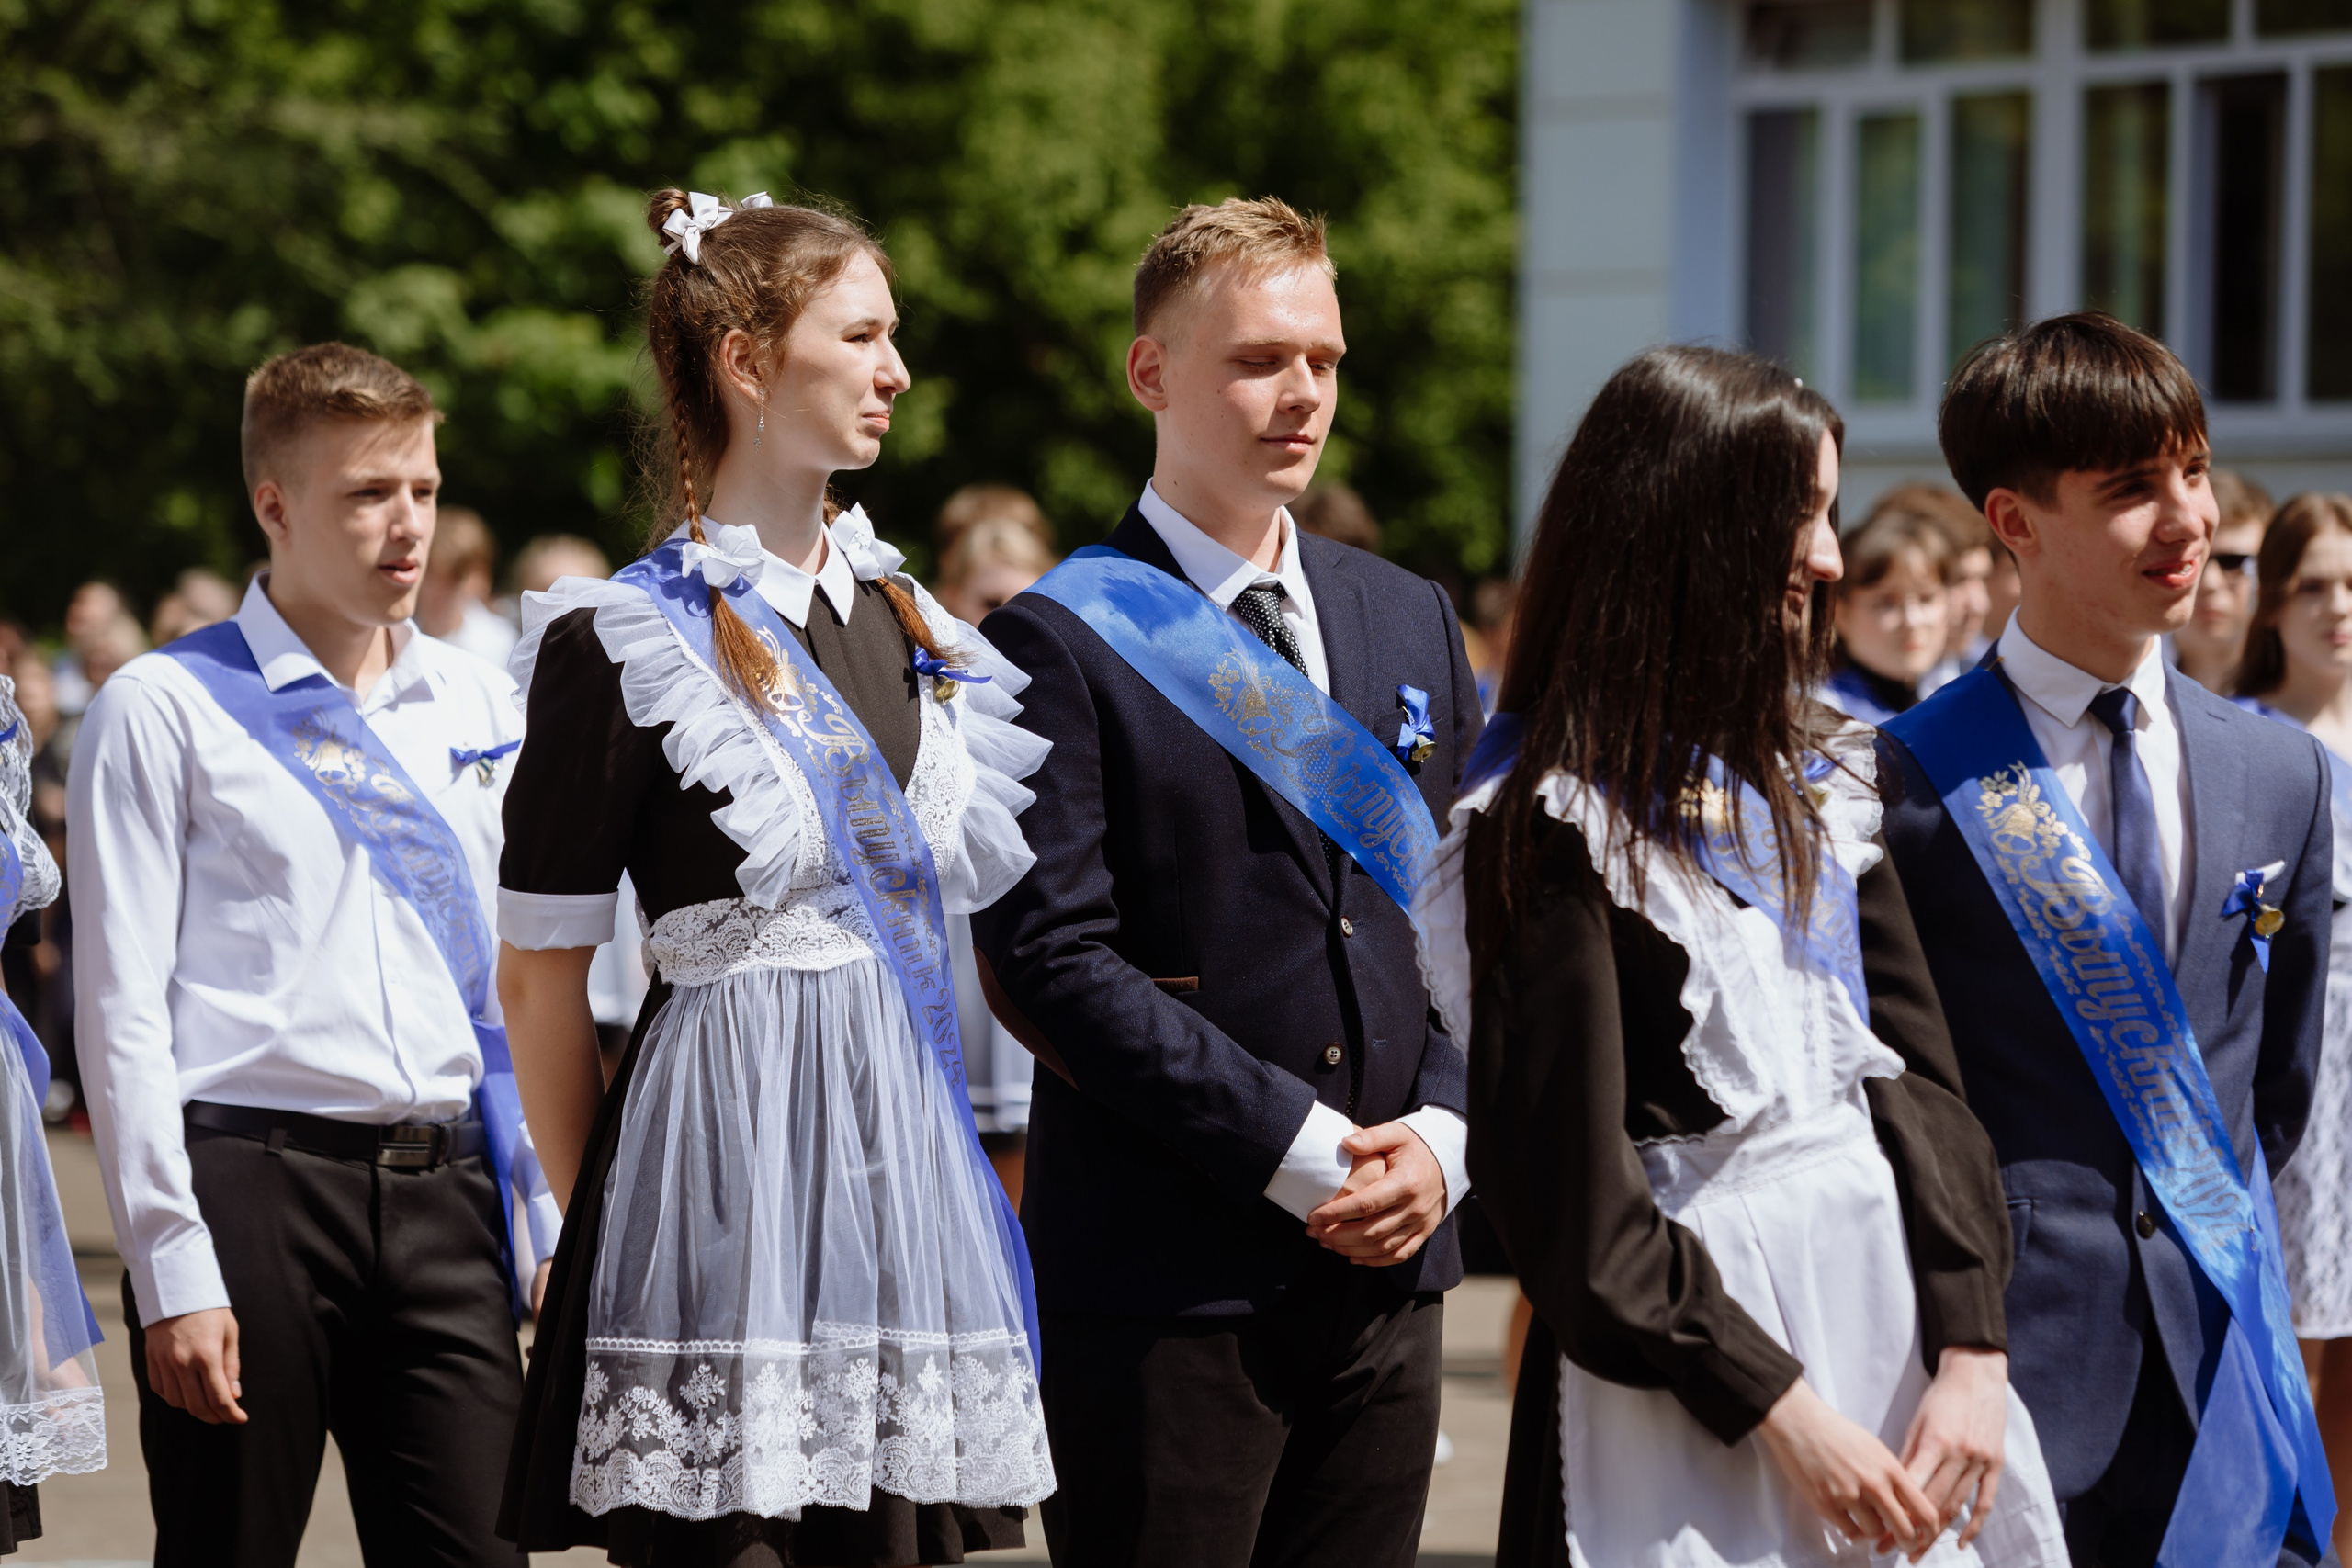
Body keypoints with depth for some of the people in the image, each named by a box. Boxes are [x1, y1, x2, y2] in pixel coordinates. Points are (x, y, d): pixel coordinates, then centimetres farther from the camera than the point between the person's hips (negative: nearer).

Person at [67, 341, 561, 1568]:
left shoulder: (478, 707, 15)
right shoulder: (167, 711, 0)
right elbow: (122, 1010, -4)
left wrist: (552, 1226, 12)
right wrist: (172, 1272, -11)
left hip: (445, 1190, 4)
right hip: (248, 1181, -4)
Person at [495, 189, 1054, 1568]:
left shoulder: (912, 627, 15)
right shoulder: (621, 642, -5)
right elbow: (542, 976, -3)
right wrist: (604, 1215, 0)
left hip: (909, 1147, 6)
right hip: (727, 1137, -6)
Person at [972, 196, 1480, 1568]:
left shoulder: (1413, 621, 15)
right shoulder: (1066, 643, -5)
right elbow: (1050, 956, -13)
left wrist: (1438, 1132, -3)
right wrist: (1298, 1149, -15)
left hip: (1390, 1263, 6)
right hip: (1165, 1279, -6)